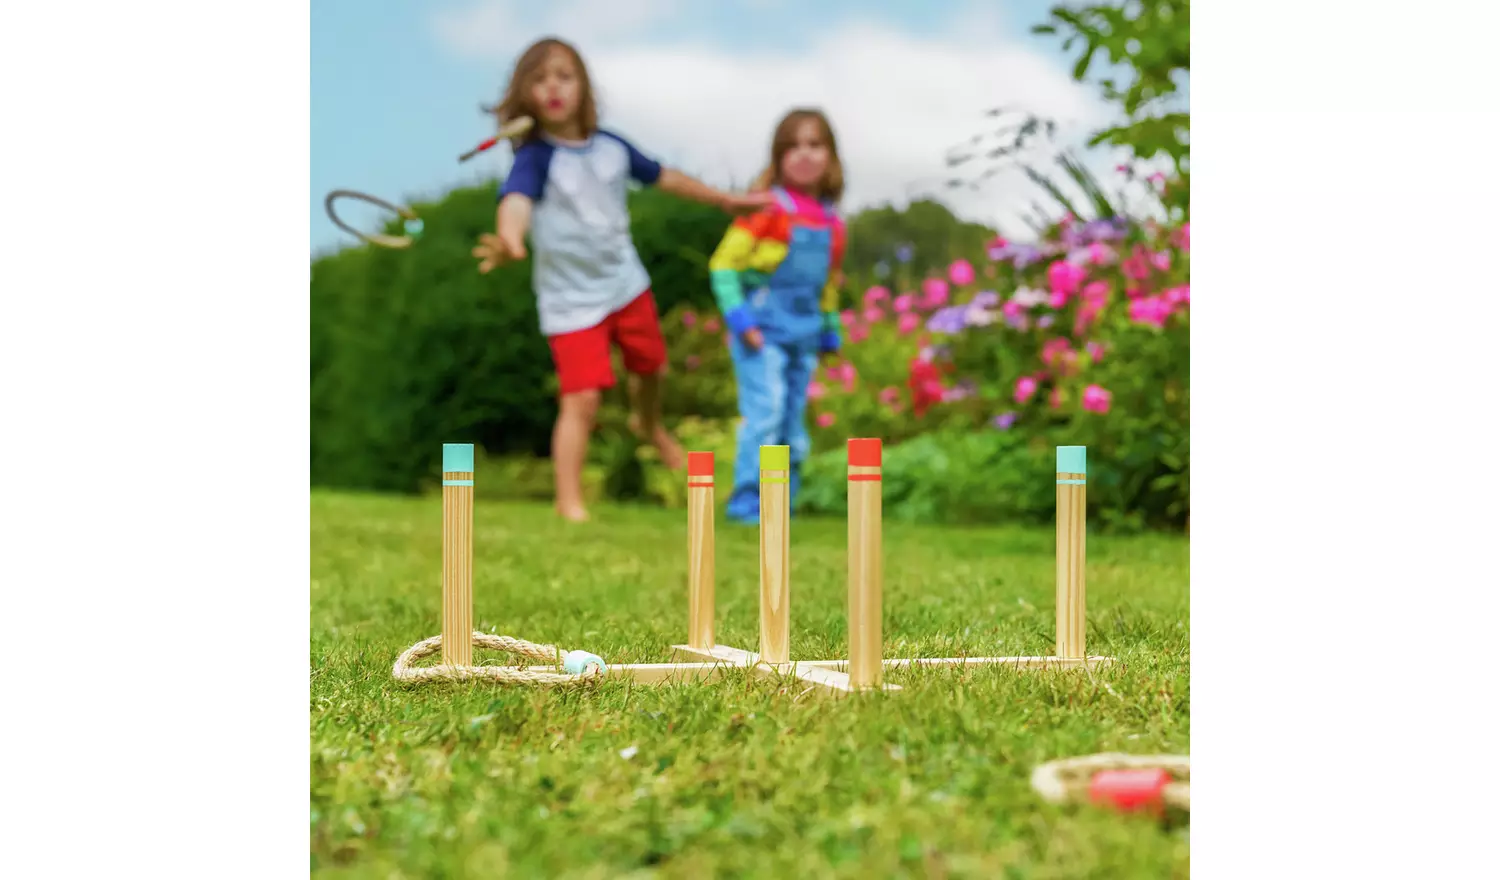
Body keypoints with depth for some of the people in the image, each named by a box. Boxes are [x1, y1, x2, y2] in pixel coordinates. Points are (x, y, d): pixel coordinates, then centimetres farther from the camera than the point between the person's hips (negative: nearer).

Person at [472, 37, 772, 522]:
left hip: (626, 284, 6)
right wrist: (510, 240, -65)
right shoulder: (534, 157, -19)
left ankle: (648, 423, 59)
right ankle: (569, 500, 1)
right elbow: (516, 199, -41)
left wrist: (726, 200, 23)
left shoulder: (610, 146, -3)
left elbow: (661, 176, 14)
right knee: (582, 399, -14)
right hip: (571, 300, -6)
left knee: (650, 366, 25)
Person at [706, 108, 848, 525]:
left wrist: (829, 331, 20)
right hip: (763, 333, -6)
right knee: (765, 413, -16)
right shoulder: (767, 209, -8)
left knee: (794, 428, 11)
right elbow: (724, 263, -9)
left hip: (804, 337, 6)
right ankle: (747, 502, -9)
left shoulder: (831, 223, 10)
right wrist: (739, 318, -17)